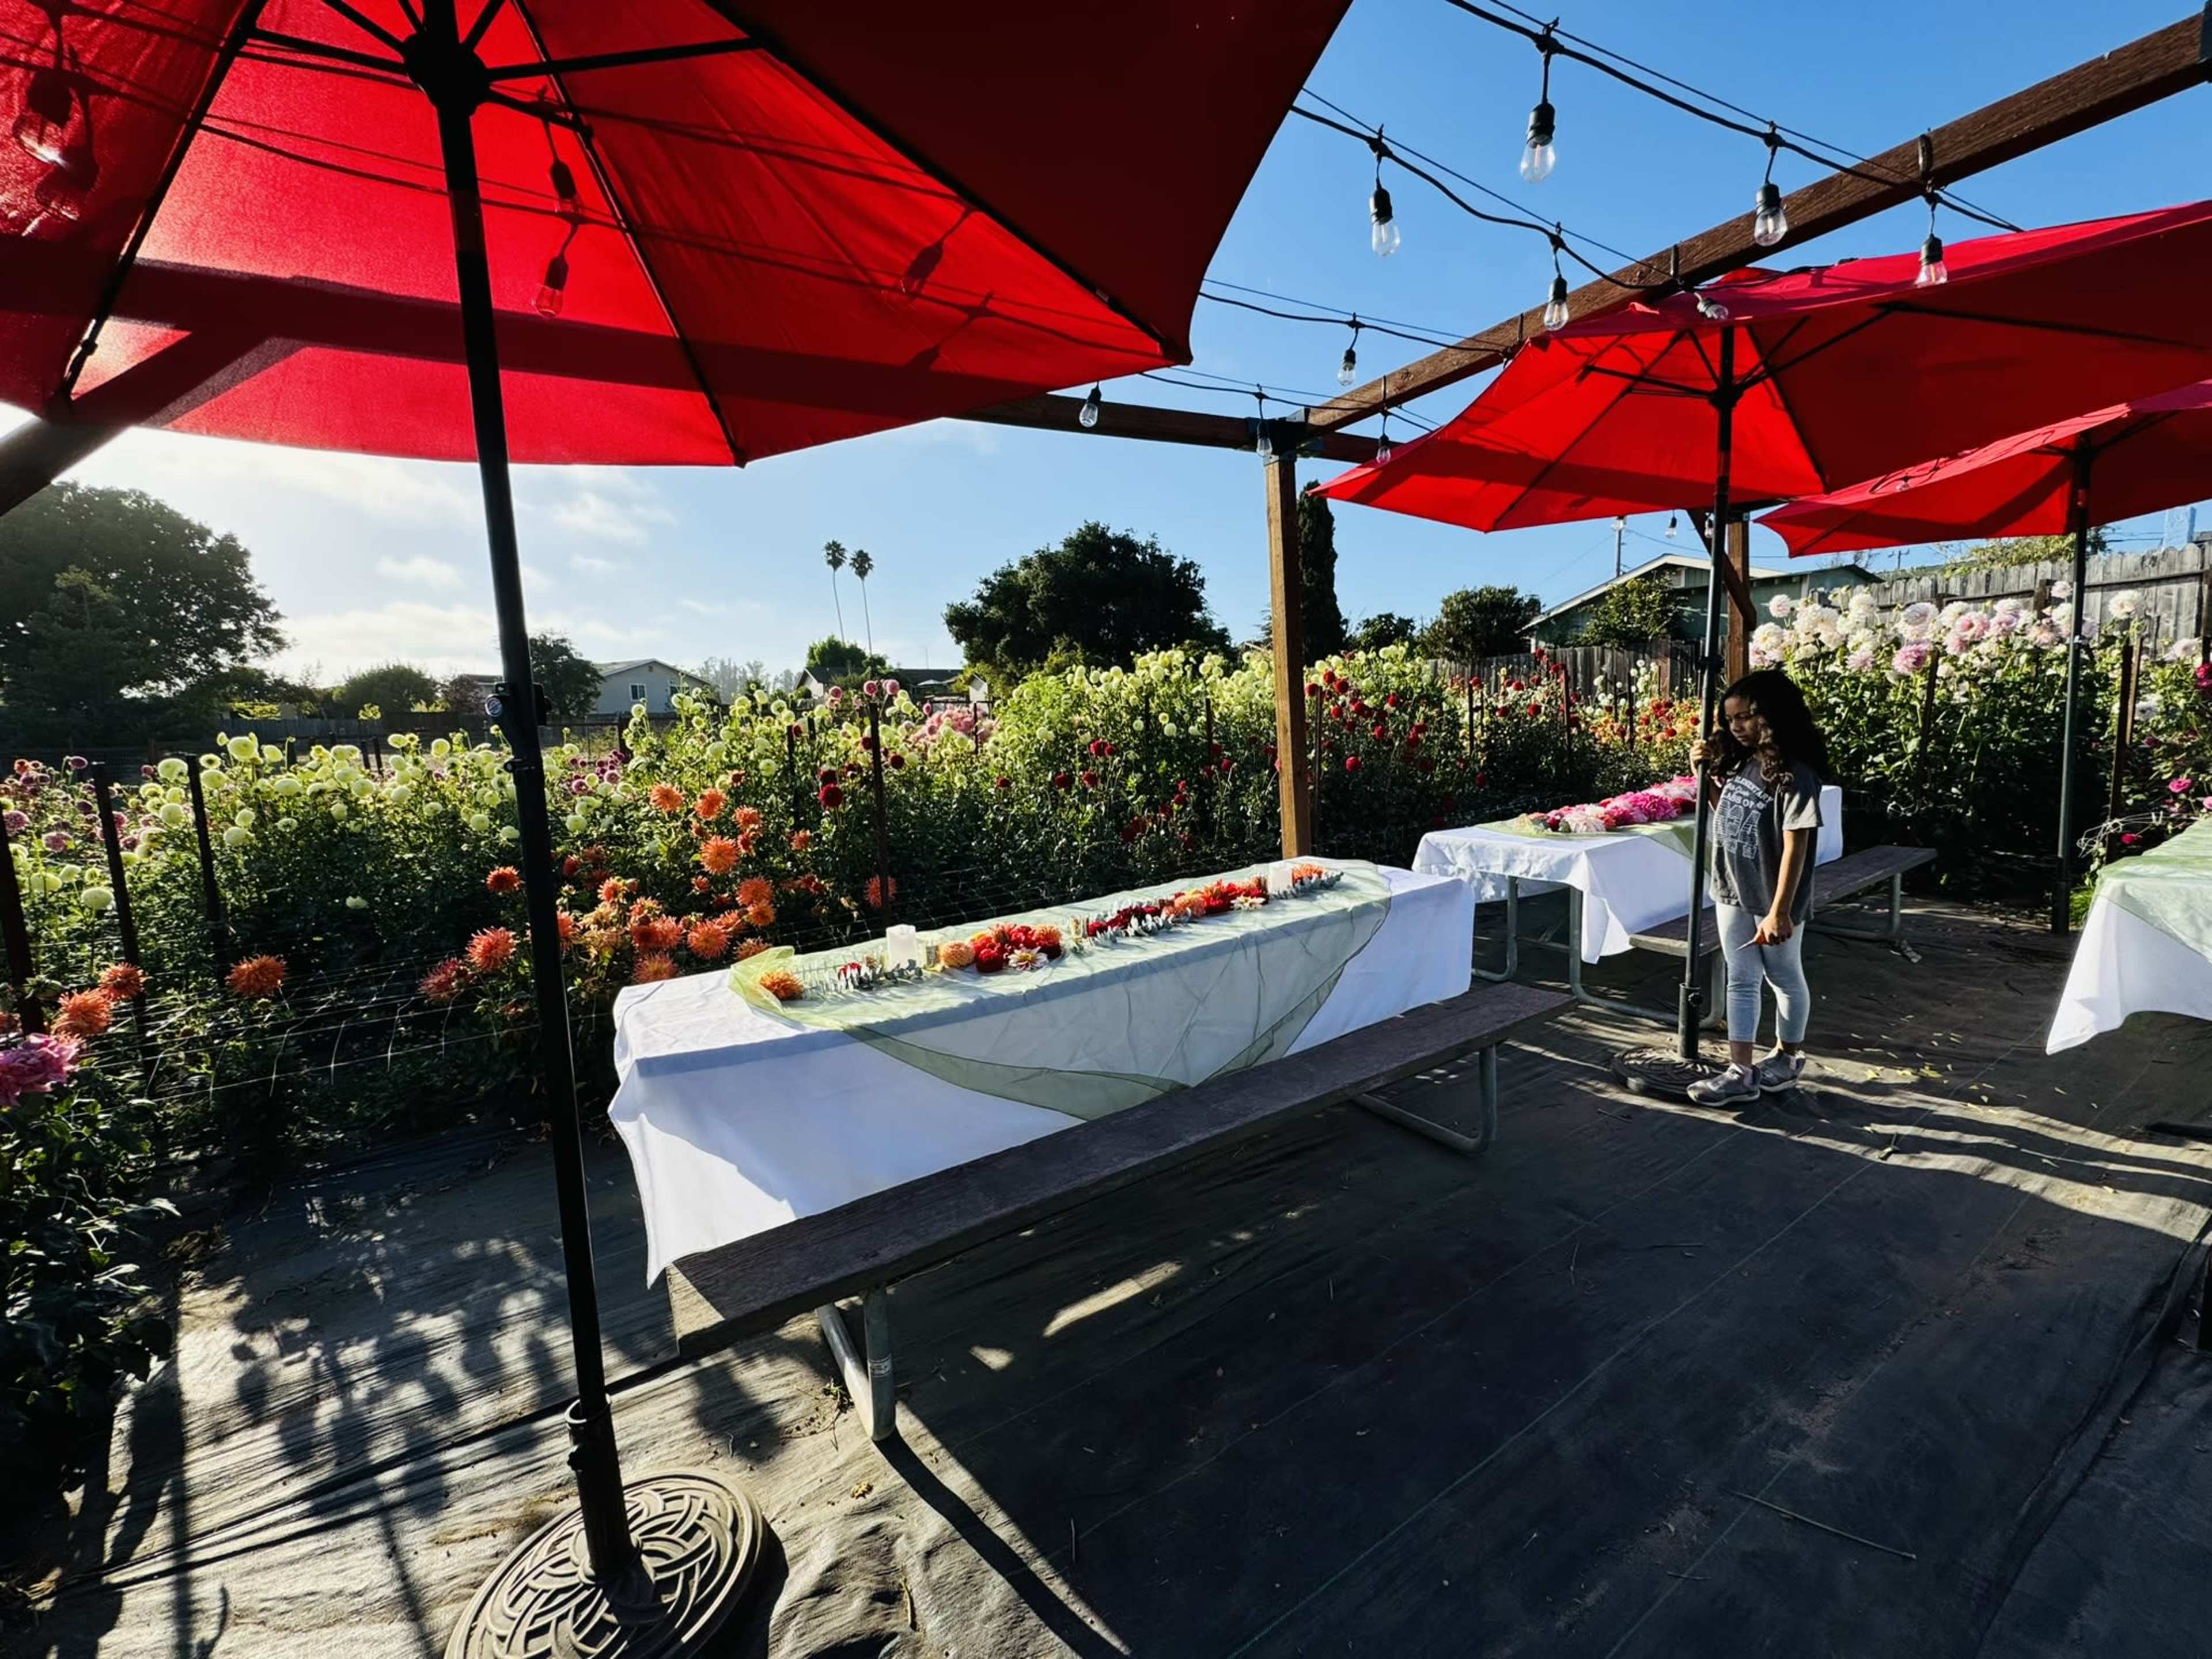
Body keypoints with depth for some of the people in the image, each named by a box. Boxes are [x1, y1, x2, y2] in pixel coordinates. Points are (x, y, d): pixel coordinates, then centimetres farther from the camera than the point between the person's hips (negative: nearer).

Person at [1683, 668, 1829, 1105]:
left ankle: (1788, 1058, 34)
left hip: (1773, 901, -7)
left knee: (1785, 979, 14)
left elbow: (1795, 846, -21)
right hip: (1731, 894, 7)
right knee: (1741, 981, 10)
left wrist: (1780, 911, -23)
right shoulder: (1739, 760, 2)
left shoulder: (1795, 773, -19)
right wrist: (1705, 773, 1)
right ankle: (1741, 1073, 16)